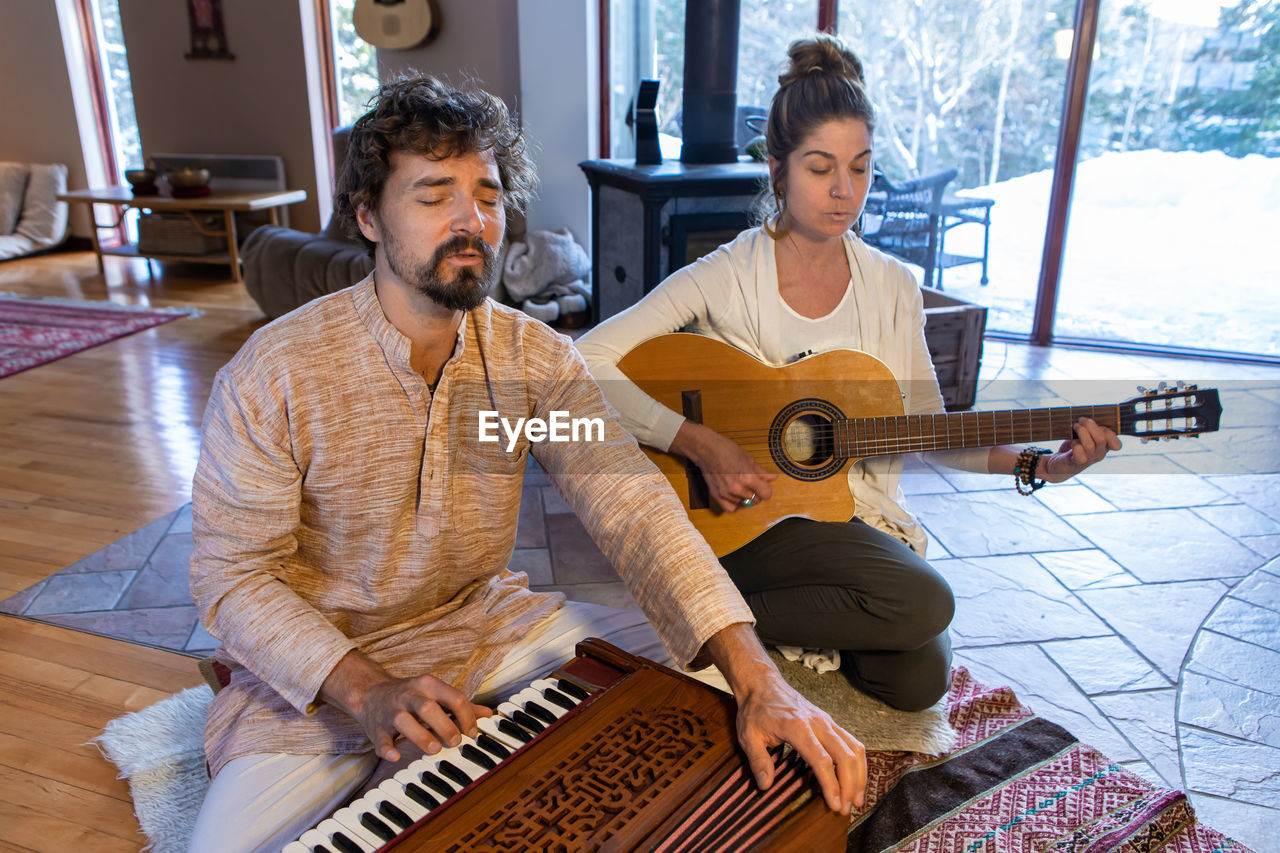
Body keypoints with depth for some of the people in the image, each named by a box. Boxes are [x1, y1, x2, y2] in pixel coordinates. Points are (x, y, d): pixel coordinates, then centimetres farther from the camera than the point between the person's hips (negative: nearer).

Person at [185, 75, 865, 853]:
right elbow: (235, 574, -13)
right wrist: (368, 692, -29)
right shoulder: (270, 379, -18)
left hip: (488, 622, 3)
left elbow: (635, 508, -20)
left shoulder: (537, 359, -9)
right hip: (318, 671, -2)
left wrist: (758, 679, -32)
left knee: (697, 667, -6)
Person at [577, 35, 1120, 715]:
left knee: (919, 681, -13)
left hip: (860, 515, 5)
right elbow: (584, 363, -20)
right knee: (924, 603, -25)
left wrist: (1040, 465, -5)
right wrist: (702, 446, -25)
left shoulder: (892, 287, 3)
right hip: (744, 515, -5)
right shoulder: (725, 280, -12)